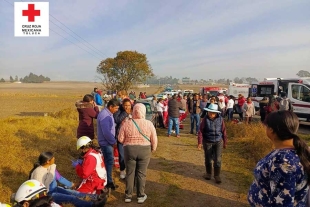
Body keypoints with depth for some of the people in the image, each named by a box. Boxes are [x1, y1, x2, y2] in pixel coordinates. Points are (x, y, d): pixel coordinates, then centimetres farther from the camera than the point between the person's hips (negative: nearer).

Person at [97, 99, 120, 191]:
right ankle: (108, 182, 11)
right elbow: (106, 132, -27)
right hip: (106, 142, -10)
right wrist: (114, 142, -17)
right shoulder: (104, 116, -24)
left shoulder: (108, 114, 8)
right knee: (109, 161, -2)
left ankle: (107, 179, 30)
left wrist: (113, 141, 11)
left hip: (108, 142, 10)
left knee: (108, 160, 17)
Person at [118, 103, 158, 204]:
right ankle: (141, 196, 21)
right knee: (141, 173, 11)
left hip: (129, 150, 0)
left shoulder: (126, 123, -7)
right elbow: (154, 139, -5)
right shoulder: (149, 123, -7)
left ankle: (128, 195, 23)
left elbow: (120, 139, -4)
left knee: (130, 173, 12)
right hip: (145, 150, 0)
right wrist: (153, 149, 12)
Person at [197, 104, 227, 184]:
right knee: (208, 159, 11)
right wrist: (200, 142, -11)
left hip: (218, 141, 0)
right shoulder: (205, 119, -10)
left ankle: (217, 175, 15)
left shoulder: (220, 119, -7)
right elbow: (201, 131, -7)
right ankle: (208, 173, 32)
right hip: (207, 142, 0)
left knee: (218, 159, -3)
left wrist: (225, 142, 6)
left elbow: (223, 131, 1)